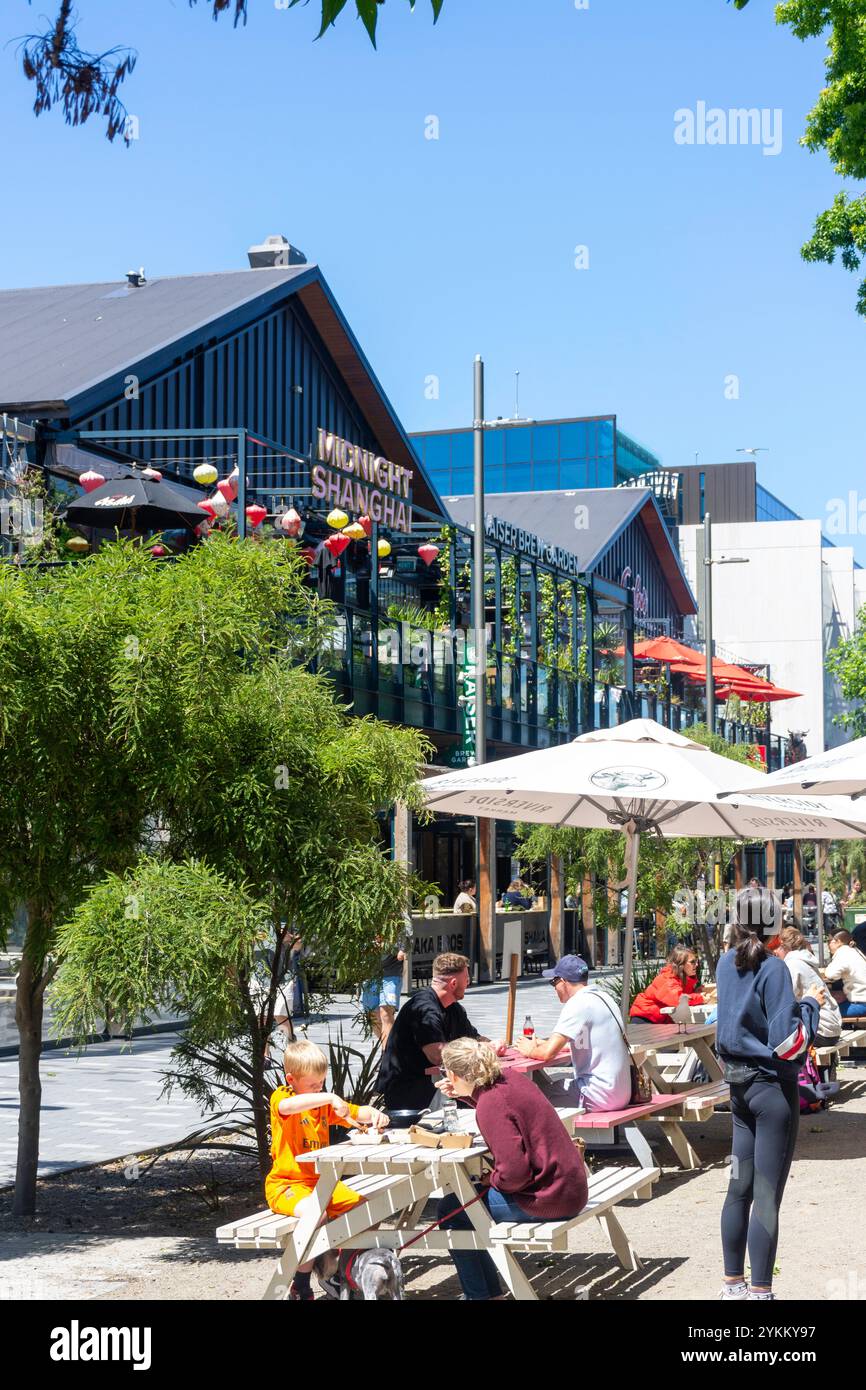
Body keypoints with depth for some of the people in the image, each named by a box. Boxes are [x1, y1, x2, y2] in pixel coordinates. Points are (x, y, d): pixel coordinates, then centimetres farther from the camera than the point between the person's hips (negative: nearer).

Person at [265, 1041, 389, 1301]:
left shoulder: (324, 1103, 14)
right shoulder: (281, 1097, -9)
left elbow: (357, 1113, 12)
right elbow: (288, 1106, -35)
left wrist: (374, 1114, -12)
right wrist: (329, 1098, -42)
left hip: (320, 1181, 8)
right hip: (285, 1184, -8)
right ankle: (300, 1289, -20)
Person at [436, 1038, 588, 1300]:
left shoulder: (489, 1104, -22)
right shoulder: (511, 1078, 3)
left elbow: (514, 1173, -27)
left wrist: (492, 1179, -6)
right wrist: (464, 1095, 20)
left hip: (551, 1198, -9)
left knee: (451, 1211, 1)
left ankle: (480, 1295, 12)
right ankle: (490, 1292, 28)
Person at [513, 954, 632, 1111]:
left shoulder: (579, 1003, -15)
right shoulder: (600, 997, 14)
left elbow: (548, 1053, -20)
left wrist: (530, 1050, 2)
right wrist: (540, 1043, 22)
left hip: (601, 1096, -9)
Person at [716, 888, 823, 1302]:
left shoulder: (727, 963, 4)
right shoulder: (772, 969, -17)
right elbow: (787, 1041, -20)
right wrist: (809, 1004, -6)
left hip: (739, 1082, 7)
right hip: (772, 1086, -7)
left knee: (739, 1187, 14)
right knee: (767, 1195, -2)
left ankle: (733, 1283, 22)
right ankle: (760, 1291, 2)